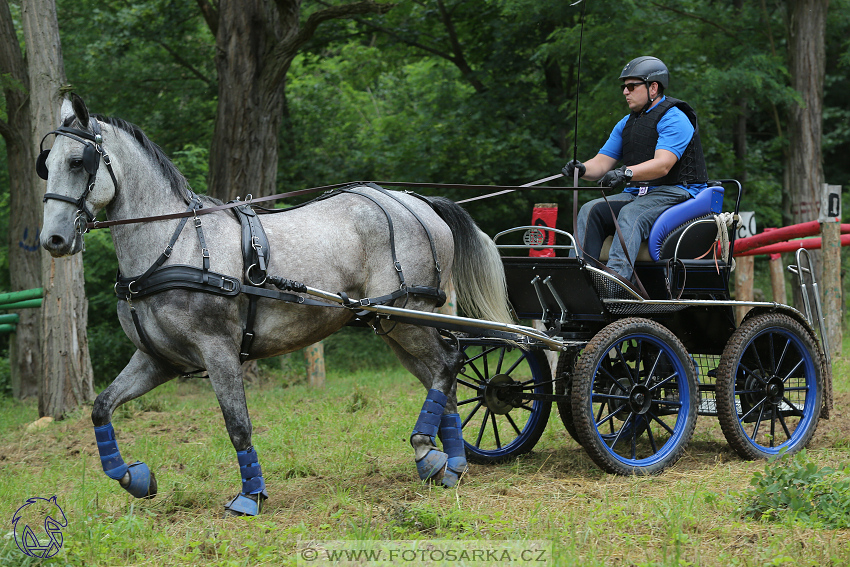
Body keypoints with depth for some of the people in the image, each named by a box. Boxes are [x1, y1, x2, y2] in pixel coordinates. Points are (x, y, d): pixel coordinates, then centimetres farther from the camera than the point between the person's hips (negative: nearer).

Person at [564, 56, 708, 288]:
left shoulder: (674, 119, -9)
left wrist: (626, 173, -40)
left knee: (631, 214, -35)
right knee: (591, 210, -16)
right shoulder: (626, 123, 18)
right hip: (636, 193, 8)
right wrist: (582, 169, -13)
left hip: (676, 192, -8)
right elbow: (602, 162, 11)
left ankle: (616, 275, -55)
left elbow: (662, 165, -24)